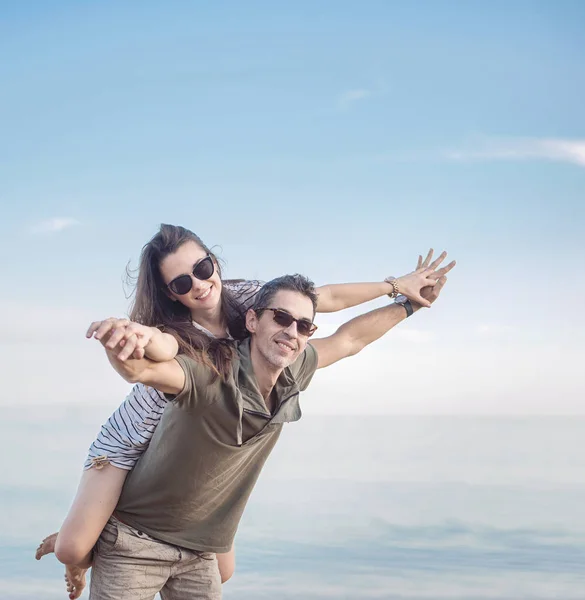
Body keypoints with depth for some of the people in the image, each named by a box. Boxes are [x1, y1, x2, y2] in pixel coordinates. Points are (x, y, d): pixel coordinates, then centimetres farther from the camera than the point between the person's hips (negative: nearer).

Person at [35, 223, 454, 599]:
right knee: (74, 549, -18)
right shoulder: (174, 332, -28)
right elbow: (162, 346, -54)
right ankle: (81, 555, 21)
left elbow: (329, 297, -6)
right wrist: (139, 333, -78)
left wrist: (395, 285, -5)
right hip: (131, 444, -4)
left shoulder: (246, 297, -14)